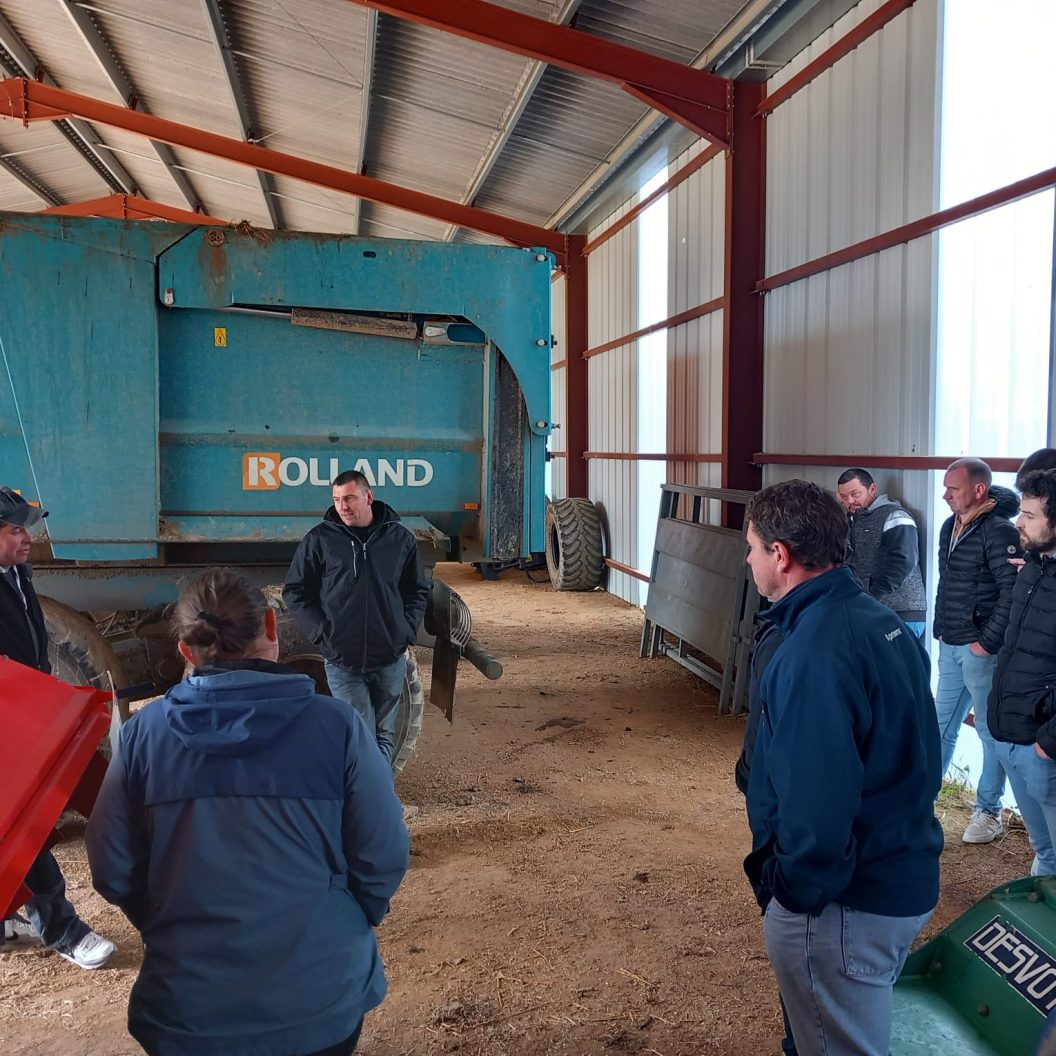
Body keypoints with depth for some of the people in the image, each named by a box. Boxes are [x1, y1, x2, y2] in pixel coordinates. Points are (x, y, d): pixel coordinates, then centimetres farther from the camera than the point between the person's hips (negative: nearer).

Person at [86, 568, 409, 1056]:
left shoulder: (143, 733, -11)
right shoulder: (335, 726, -16)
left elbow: (114, 871, -3)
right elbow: (384, 857, -10)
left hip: (189, 1006, 1)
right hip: (322, 996, -1)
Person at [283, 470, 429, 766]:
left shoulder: (400, 538, 3)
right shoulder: (320, 539, -2)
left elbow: (419, 591, 13)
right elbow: (295, 591, 4)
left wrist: (407, 630, 0)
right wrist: (320, 630, -6)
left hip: (390, 660, 2)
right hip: (342, 661, -2)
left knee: (385, 735, 14)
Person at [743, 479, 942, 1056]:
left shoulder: (812, 655, -27)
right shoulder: (882, 619, 2)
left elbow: (818, 801, -29)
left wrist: (793, 893, -15)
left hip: (846, 902, -9)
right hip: (908, 875, 9)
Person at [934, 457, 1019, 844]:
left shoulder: (999, 531, -15)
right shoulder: (950, 527, 10)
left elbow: (1012, 592, -20)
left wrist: (988, 641, -18)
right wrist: (941, 631, 15)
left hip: (980, 650, -8)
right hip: (950, 647, 8)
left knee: (991, 732, 5)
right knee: (942, 726, 16)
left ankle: (988, 812, 16)